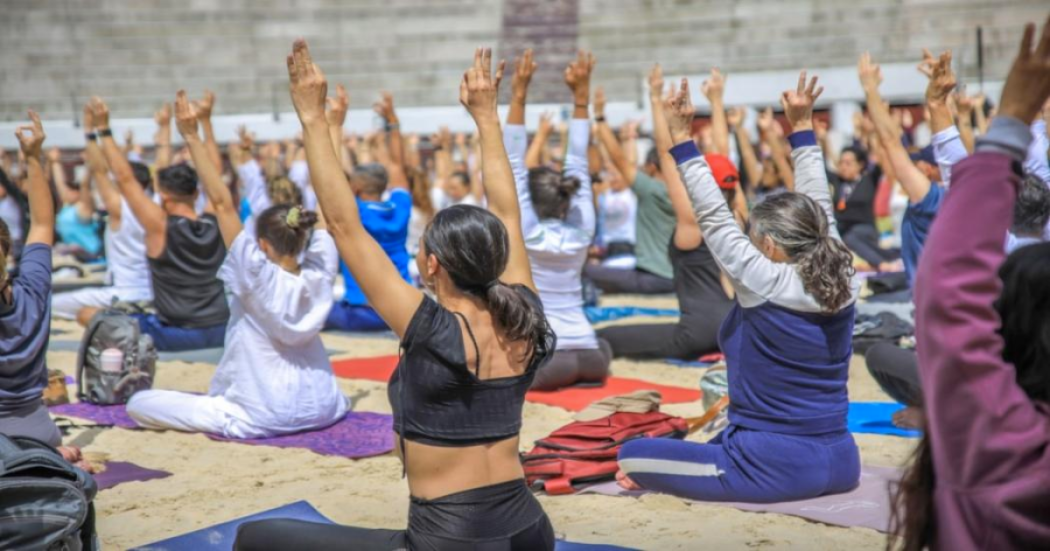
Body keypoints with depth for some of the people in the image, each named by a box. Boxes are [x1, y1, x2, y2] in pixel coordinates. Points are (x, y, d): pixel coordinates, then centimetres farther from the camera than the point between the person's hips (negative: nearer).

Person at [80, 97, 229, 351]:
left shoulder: (161, 227, -11)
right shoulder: (215, 223, -1)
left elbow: (125, 179, -9)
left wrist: (104, 129, -3)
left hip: (174, 335, -4)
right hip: (220, 331, 5)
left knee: (88, 315, 5)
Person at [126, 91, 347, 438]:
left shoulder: (259, 276, -18)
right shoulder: (319, 274, -8)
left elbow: (222, 203, -19)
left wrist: (192, 137, -17)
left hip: (258, 418, -5)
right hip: (321, 408, 6)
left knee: (138, 404, 1)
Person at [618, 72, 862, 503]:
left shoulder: (766, 284, -17)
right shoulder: (841, 280, -2)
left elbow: (714, 217, -14)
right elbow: (818, 205, 8)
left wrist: (682, 140, -13)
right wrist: (802, 128, 12)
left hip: (776, 468, -8)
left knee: (631, 455, -3)